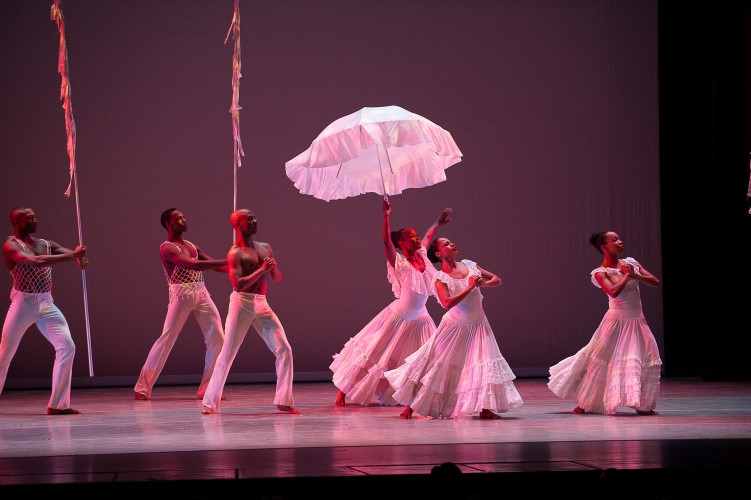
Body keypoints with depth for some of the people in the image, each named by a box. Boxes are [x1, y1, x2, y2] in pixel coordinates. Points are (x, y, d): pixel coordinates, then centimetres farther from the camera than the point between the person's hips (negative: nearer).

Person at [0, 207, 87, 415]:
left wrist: (80, 257, -26)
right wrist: (71, 256, -28)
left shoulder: (46, 244, 11)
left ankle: (58, 404, -4)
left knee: (67, 347, -8)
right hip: (23, 303, -5)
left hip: (46, 304, 5)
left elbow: (71, 253, 0)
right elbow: (35, 262, -24)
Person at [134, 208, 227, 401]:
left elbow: (215, 266, 17)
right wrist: (226, 261, -24)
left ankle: (207, 389, 4)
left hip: (202, 294, 7)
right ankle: (143, 387, 0)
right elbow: (193, 265, -21)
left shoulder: (192, 246, 17)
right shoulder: (166, 248, -8)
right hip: (181, 296, -7)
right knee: (167, 338, -8)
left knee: (217, 337, -2)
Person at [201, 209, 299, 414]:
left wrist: (273, 269, -4)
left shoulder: (265, 248, 14)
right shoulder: (235, 253, -6)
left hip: (262, 305, 6)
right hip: (241, 303, -6)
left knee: (284, 349, -3)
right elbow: (238, 284, -17)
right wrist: (262, 269, -17)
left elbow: (278, 279, 19)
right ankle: (210, 402, 3)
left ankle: (284, 401, 3)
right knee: (227, 353, -4)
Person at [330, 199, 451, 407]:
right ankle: (342, 392, 8)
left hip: (420, 318, 7)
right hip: (399, 317, -6)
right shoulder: (399, 263, -17)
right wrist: (387, 216, -41)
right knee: (373, 353, 0)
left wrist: (437, 223, 34)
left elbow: (427, 238, 22)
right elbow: (386, 240, -32)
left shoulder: (422, 256, 0)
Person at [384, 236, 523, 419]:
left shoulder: (469, 265, 0)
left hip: (478, 325, 4)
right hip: (455, 326, -4)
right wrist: (470, 287, -27)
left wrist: (483, 283, -15)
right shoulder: (441, 278, -14)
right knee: (438, 365, 1)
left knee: (485, 363, -7)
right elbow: (447, 303, -30)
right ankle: (411, 405, 12)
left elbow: (497, 280, 7)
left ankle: (484, 408, 0)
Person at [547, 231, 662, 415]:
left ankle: (643, 405, 10)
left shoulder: (630, 263, 8)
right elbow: (613, 291, -27)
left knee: (648, 361, -2)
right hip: (617, 322, -5)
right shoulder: (601, 273, -9)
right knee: (600, 361, 0)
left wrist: (635, 275, -11)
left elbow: (655, 282, 3)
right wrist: (627, 275, -13)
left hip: (637, 322, 5)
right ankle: (583, 403, 13)